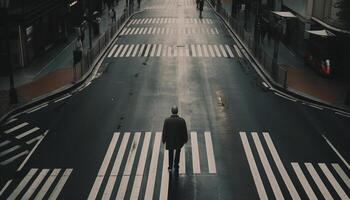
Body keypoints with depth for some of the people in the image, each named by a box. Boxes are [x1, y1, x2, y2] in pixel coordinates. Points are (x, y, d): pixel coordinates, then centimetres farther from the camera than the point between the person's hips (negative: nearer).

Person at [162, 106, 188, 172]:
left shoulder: (167, 120, -23)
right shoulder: (182, 120, -23)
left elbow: (164, 131, -12)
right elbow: (184, 131, -12)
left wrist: (164, 139, 6)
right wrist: (185, 139, 6)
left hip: (170, 140, 0)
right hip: (179, 140, 0)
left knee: (170, 153, 25)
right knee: (178, 152, 26)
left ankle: (170, 167, 33)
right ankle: (176, 166, 40)